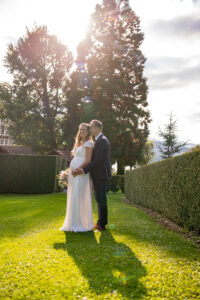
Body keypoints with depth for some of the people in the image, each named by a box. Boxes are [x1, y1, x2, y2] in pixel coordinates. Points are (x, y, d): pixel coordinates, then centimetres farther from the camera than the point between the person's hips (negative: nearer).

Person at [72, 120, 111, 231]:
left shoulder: (102, 141, -16)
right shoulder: (100, 140, 16)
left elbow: (98, 160, -22)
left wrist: (83, 170, -22)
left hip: (101, 175, -10)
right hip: (100, 175, 10)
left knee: (101, 199, -3)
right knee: (100, 199, 15)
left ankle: (102, 225, 6)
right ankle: (100, 223, 24)